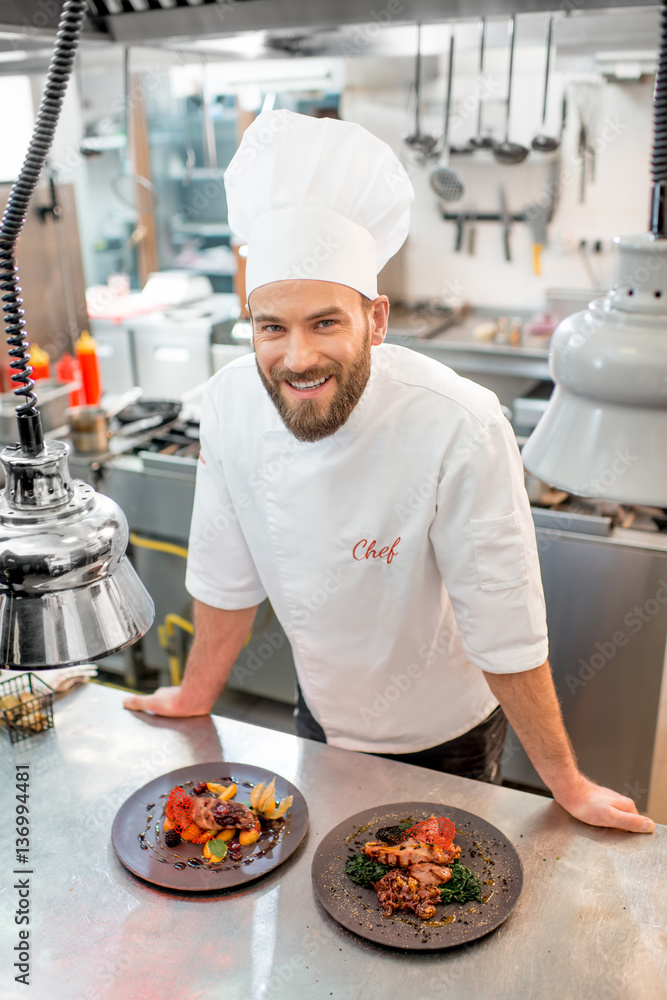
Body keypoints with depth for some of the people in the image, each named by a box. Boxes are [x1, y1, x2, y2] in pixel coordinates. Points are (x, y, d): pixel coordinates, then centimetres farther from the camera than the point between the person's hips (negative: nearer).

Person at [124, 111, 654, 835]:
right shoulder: (230, 407, -20)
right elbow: (228, 576, -5)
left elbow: (506, 628, -24)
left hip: (445, 737, -3)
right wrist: (197, 696, 8)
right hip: (322, 720, 4)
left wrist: (567, 784, -13)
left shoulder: (460, 429, -34)